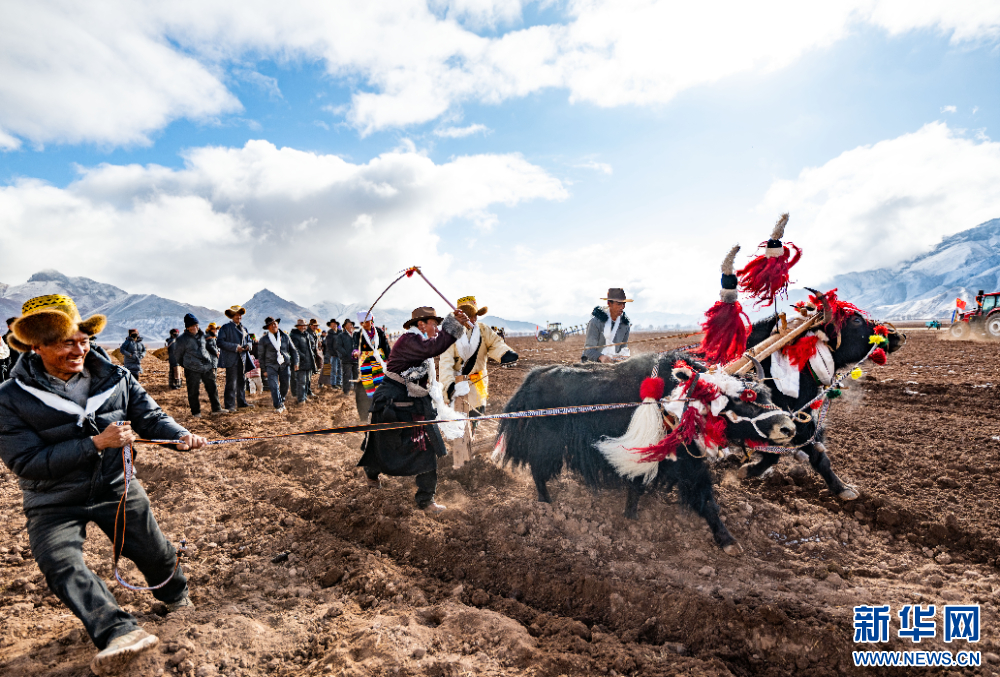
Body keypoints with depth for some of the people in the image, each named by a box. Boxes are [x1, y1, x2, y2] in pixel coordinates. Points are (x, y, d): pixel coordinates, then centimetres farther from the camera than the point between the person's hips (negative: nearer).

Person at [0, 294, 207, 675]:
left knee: (155, 551, 11)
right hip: (53, 503, -2)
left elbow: (150, 416, -3)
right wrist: (95, 443, -27)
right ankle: (119, 632, -34)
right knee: (61, 564, -26)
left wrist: (180, 436, -24)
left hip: (116, 488, 2)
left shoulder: (114, 378, -6)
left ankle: (174, 595, 41)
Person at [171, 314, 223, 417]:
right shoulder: (182, 339, -7)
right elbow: (177, 354, 6)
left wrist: (212, 360, 17)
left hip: (207, 367, 4)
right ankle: (196, 412, 15)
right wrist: (184, 364, 16)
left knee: (213, 388, 5)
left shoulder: (202, 335, 9)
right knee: (193, 392, 3)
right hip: (192, 370, -4)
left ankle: (216, 409, 14)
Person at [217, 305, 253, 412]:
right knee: (231, 383, -8)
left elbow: (248, 340, 26)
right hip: (231, 359, -7)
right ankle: (229, 405, -3)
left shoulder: (243, 328, 17)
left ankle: (242, 403, 23)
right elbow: (220, 342, -12)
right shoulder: (226, 327, -4)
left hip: (242, 359, 7)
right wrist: (235, 347, -19)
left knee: (242, 381, 14)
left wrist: (248, 346, 2)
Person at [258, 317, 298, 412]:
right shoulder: (264, 340, 1)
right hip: (271, 366, -2)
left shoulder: (285, 336, 6)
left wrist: (295, 362, 4)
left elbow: (293, 350, 13)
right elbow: (261, 355, 8)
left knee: (285, 386, 6)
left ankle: (281, 401, 31)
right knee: (274, 386, -13)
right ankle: (278, 406, -7)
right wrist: (264, 368, 6)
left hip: (285, 365, 2)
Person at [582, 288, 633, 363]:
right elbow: (589, 349, -14)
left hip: (614, 362, 5)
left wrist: (623, 355, -11)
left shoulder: (625, 324, 7)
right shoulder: (596, 321, -9)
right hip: (595, 362, -5)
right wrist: (601, 357, -34)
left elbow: (624, 347, 13)